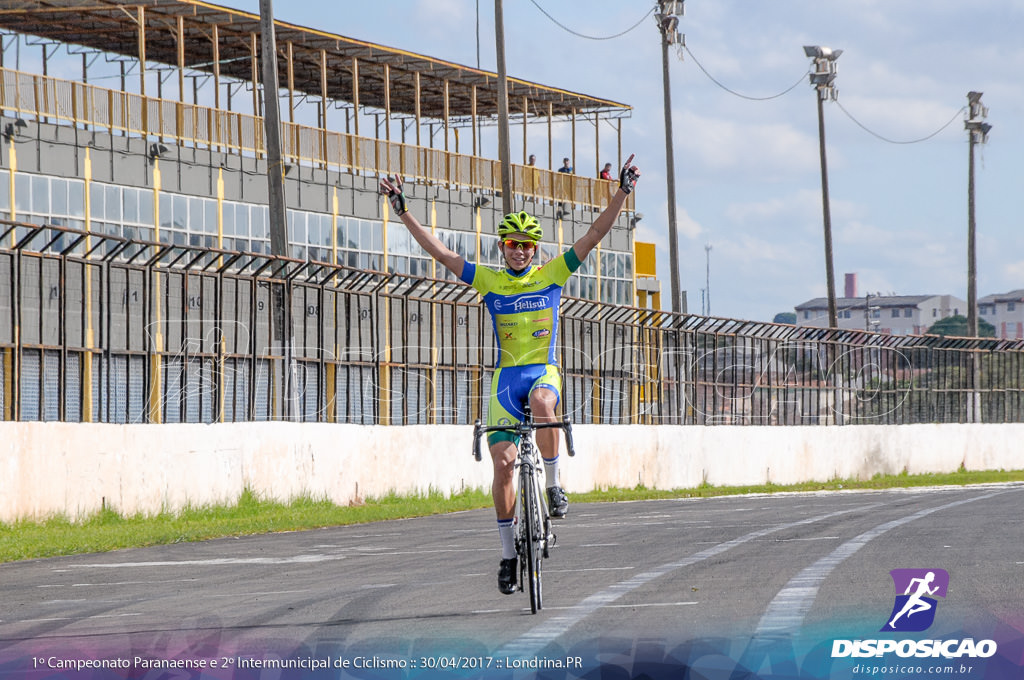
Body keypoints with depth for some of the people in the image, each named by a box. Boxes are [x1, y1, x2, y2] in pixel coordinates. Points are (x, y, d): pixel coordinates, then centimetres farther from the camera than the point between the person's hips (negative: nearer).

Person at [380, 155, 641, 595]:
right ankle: (508, 553, 3)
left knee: (542, 401, -39)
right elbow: (440, 252, 4)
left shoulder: (551, 274, 4)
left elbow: (592, 238, 0)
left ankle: (553, 486, -22)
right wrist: (404, 213, -3)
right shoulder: (488, 280, 7)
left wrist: (622, 194, -9)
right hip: (506, 376, 1)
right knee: (503, 462, -8)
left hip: (544, 371, -1)